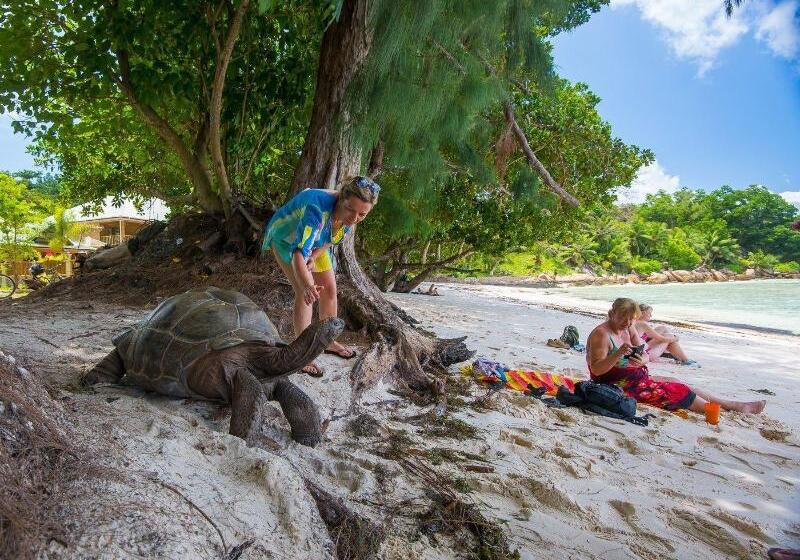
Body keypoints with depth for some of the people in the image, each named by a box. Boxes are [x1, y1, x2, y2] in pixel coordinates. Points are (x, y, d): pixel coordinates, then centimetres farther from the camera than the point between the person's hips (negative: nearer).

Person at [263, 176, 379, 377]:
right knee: (305, 293, -19)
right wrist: (307, 286, -70)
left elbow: (331, 239, -4)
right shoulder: (319, 210, -45)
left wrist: (315, 256, -21)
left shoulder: (351, 216, -23)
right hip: (286, 237, -6)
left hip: (315, 242, 7)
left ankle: (329, 341, 25)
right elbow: (299, 252, -55)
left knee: (330, 289, 6)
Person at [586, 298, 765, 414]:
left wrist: (642, 360, -24)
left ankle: (733, 404, 10)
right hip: (619, 386, -8)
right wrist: (618, 354, -37)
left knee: (679, 385, 3)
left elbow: (645, 355, 1)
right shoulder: (601, 334, -20)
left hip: (638, 378, 8)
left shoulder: (628, 329, 7)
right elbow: (596, 370, -25)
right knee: (676, 391, -10)